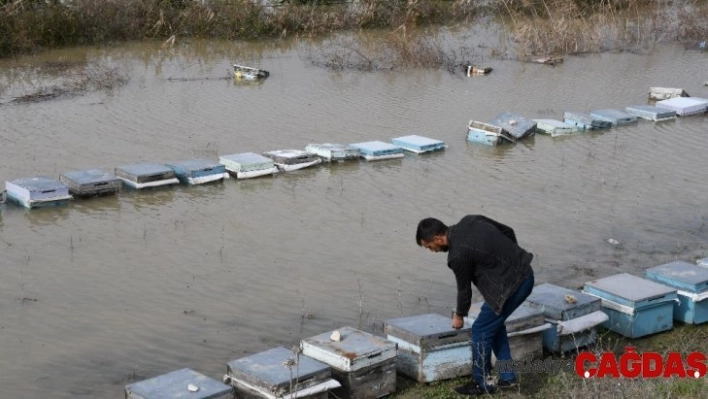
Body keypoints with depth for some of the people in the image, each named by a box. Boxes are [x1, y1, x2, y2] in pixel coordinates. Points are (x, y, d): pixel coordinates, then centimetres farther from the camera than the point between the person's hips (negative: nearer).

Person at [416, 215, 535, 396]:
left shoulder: (458, 255, -19)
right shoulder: (469, 220, 3)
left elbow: (464, 289, -3)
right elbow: (508, 231, 11)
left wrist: (459, 316, 15)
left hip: (511, 285, -9)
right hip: (525, 273, 9)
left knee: (481, 331, 3)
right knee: (494, 324, 22)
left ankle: (482, 383, 15)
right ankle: (508, 376, 28)